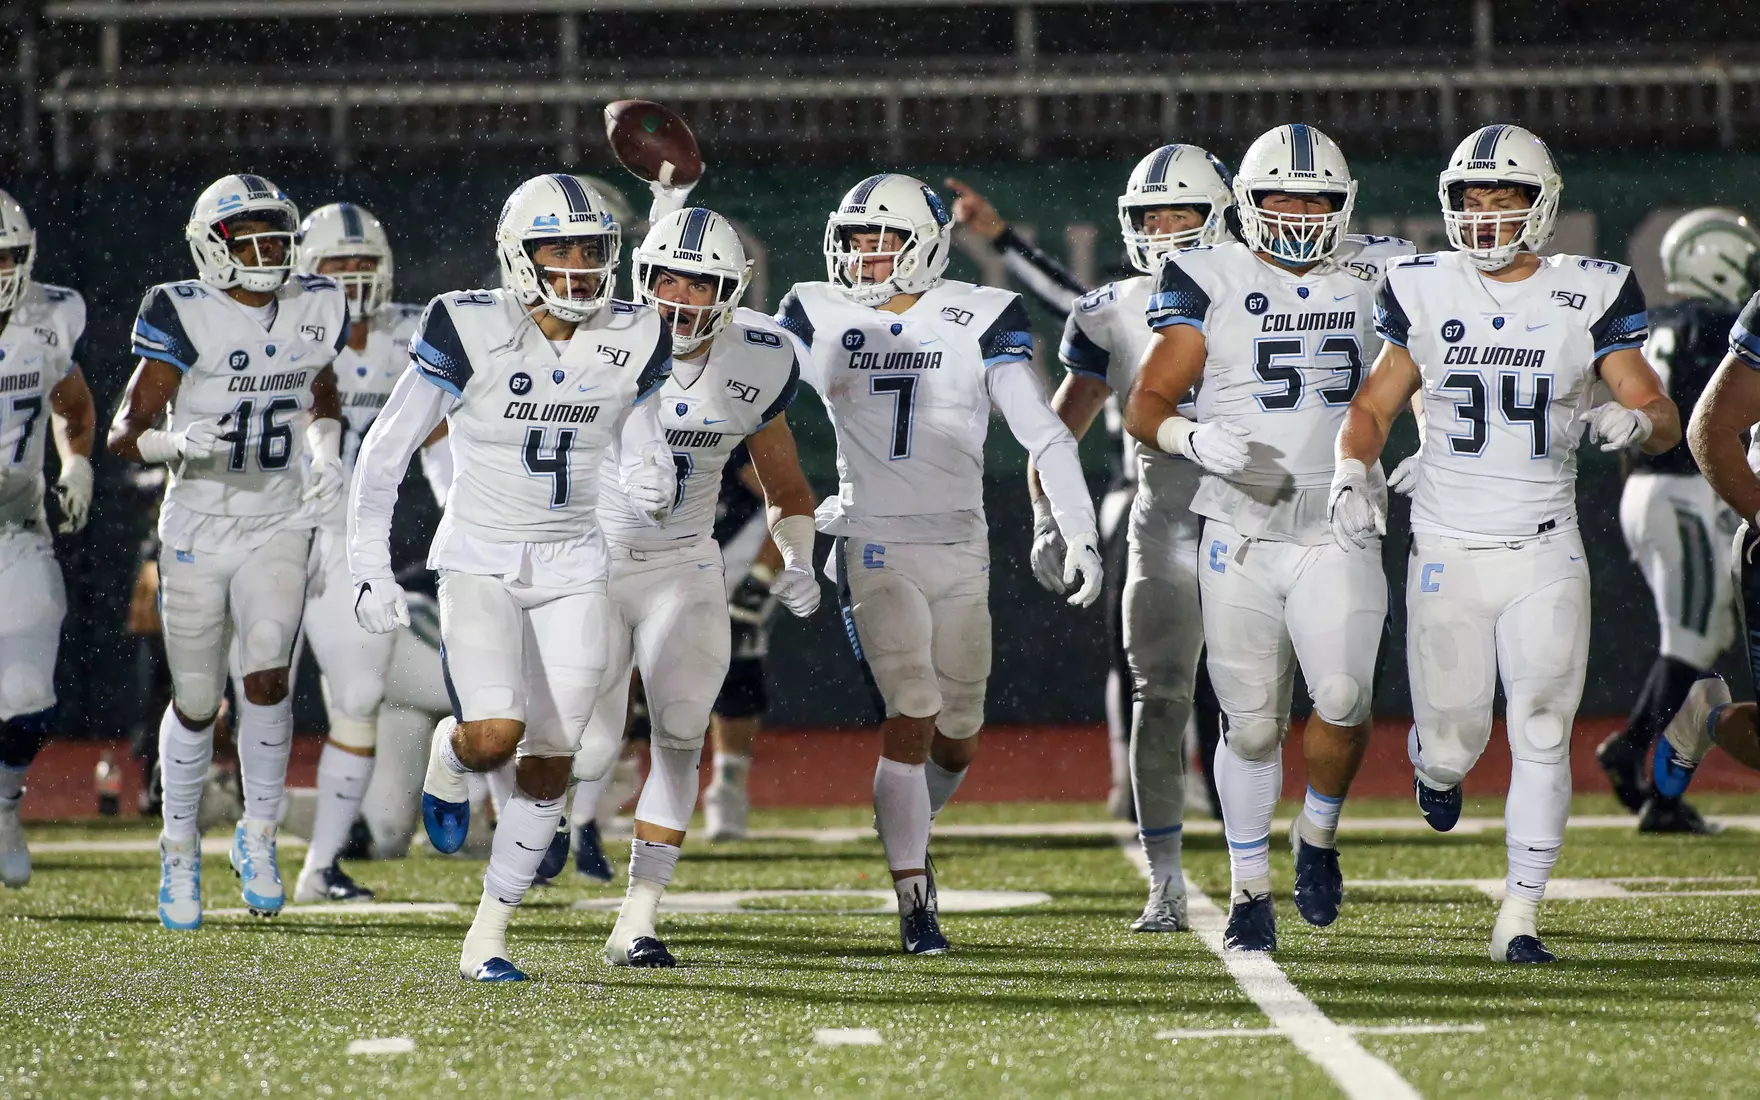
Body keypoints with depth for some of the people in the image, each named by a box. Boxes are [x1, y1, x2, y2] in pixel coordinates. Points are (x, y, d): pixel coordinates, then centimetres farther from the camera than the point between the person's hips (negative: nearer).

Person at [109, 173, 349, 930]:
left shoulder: (312, 310, 1)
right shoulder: (184, 317, -12)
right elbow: (124, 433, -12)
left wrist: (327, 446, 0)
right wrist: (177, 444, -33)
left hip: (279, 526, 2)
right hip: (197, 527, -2)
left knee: (267, 674, -18)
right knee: (196, 703, 6)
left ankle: (259, 836, 0)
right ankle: (179, 846, 27)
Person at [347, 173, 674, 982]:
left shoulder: (630, 344, -1)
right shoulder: (470, 334, -13)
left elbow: (640, 449, 13)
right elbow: (385, 451, -6)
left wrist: (651, 484, -12)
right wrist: (369, 569, -8)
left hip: (572, 571, 4)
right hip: (479, 564, -4)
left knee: (548, 763, 1)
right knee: (496, 736, -22)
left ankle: (488, 936, 14)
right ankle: (451, 754, 16)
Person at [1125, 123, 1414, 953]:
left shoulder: (1378, 276, 6)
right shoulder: (1210, 281, 0)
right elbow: (1146, 406, -1)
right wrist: (1197, 439, -20)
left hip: (1338, 531, 1)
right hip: (1240, 534, 0)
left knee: (1344, 701, -17)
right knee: (1251, 723, 2)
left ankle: (1318, 834, 11)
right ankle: (1250, 892, 18)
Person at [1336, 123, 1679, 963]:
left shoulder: (1588, 297, 1)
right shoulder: (1424, 294, 4)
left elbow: (1664, 418, 1)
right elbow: (1372, 406, 13)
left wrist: (1636, 421, -23)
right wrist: (1352, 474, -6)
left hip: (1545, 553, 0)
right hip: (1447, 549, 1)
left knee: (1542, 734, -9)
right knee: (1455, 742, 1)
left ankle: (1519, 917, -4)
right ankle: (1437, 765, 40)